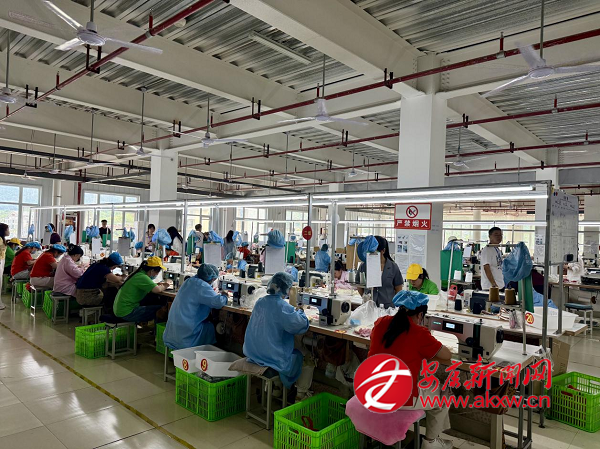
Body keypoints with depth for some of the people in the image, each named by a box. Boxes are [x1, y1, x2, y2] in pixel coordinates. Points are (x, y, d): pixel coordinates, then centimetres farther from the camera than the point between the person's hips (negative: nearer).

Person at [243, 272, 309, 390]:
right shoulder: (283, 307, -23)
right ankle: (285, 387, 32)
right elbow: (302, 324, -20)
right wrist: (300, 312, -1)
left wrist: (293, 311, 14)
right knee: (298, 355, 23)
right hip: (273, 356, -7)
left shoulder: (260, 302, -1)